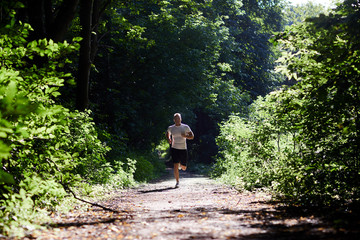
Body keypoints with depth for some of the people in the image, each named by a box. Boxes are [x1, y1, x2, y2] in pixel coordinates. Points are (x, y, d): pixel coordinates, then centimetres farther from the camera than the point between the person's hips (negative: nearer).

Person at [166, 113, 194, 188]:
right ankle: (177, 182, -3)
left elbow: (192, 136, 2)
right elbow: (167, 134, 22)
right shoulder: (170, 128, 2)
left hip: (183, 149, 1)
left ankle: (181, 164, 47)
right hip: (174, 149, 0)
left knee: (184, 168, 10)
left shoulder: (185, 127, -2)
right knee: (175, 166, -14)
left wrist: (185, 136, -18)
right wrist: (168, 139, 0)